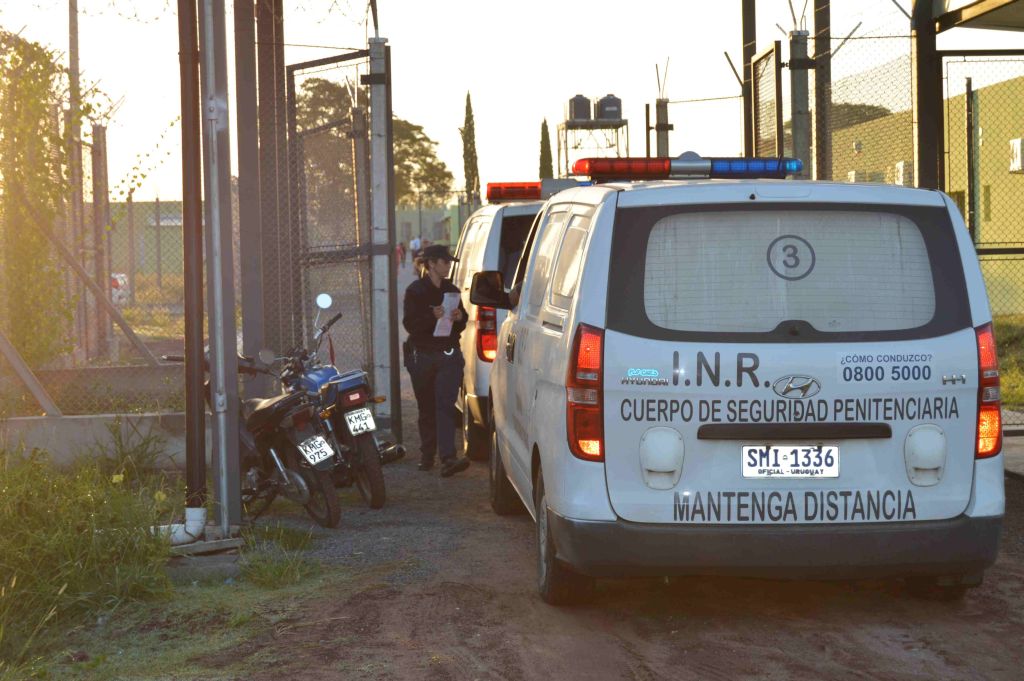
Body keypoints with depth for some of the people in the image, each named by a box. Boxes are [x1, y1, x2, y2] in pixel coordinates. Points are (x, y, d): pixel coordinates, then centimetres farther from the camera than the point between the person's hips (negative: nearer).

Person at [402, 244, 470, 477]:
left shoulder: (452, 290, 12)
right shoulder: (415, 291, -2)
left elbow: (461, 326, 18)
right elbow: (409, 323, -10)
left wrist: (459, 318, -5)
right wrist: (433, 316, -25)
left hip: (448, 356, 2)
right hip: (422, 356, -2)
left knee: (445, 406, -11)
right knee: (426, 409, 8)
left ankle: (448, 459, -22)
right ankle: (426, 455, 22)